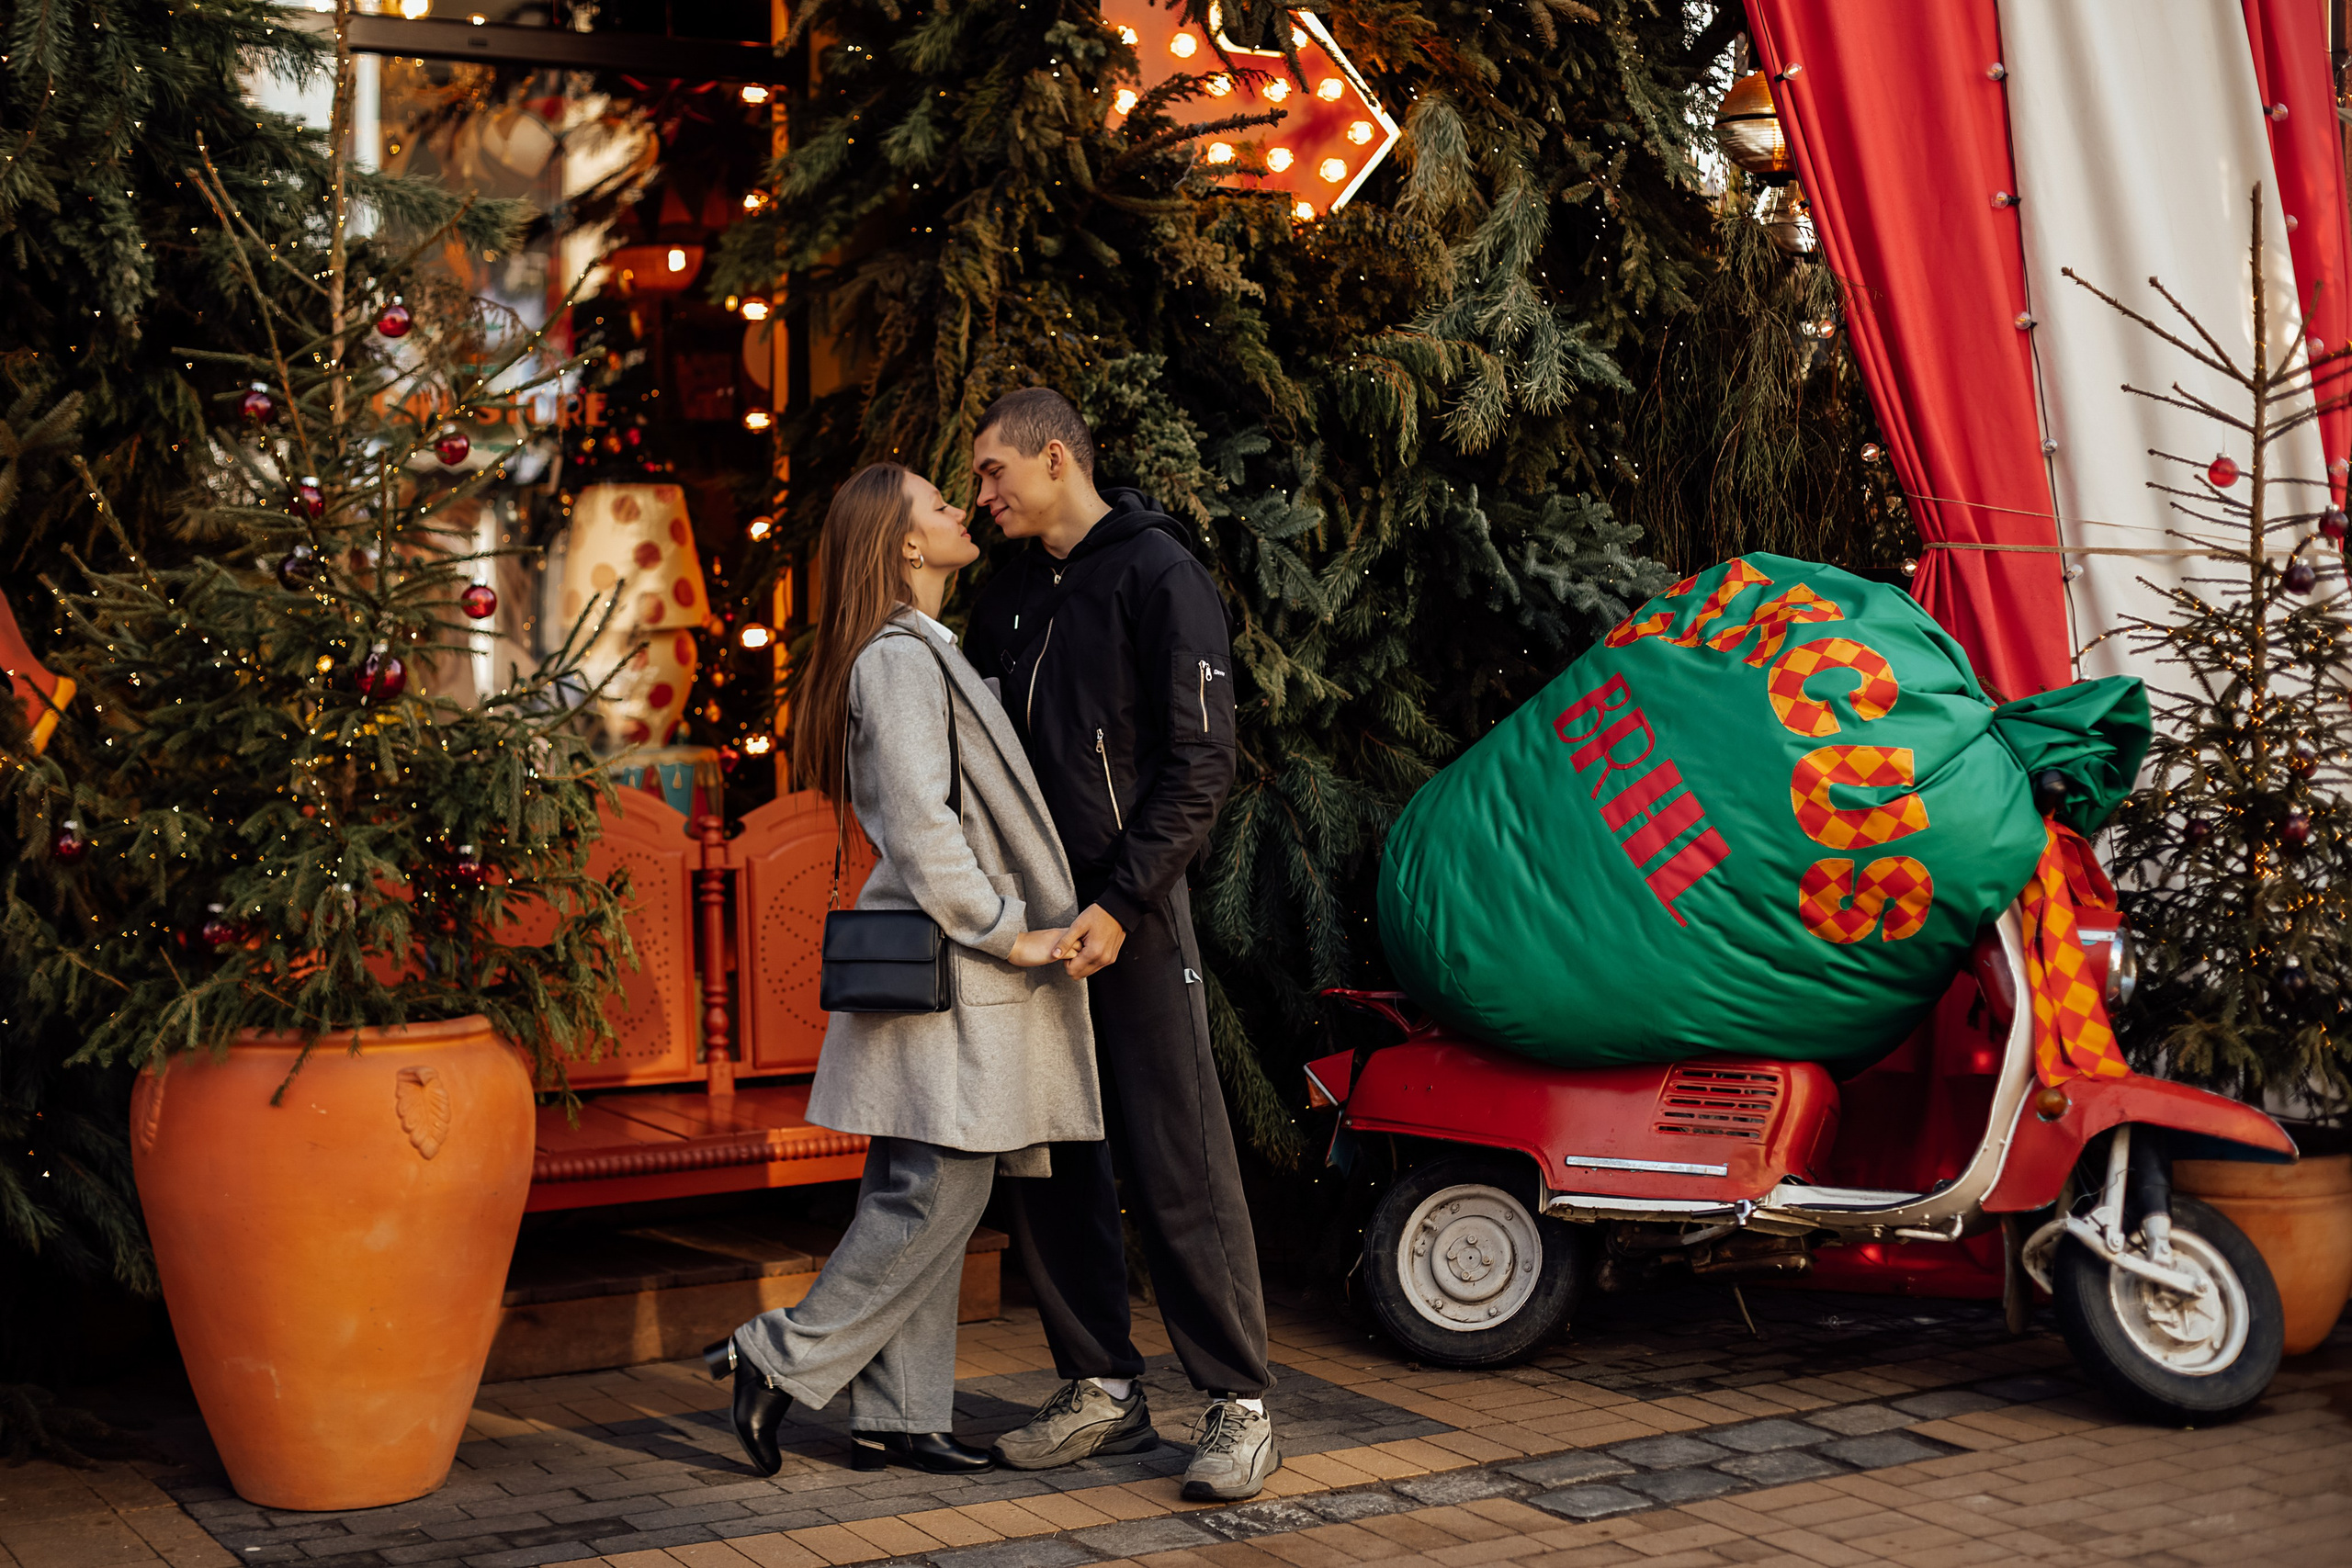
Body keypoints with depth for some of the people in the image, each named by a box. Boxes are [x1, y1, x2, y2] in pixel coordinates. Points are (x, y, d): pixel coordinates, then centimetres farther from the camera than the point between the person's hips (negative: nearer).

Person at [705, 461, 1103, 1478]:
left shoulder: (926, 653, 18)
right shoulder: (900, 661, -14)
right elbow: (923, 829, -21)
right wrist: (1008, 933, -15)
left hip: (954, 959, 10)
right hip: (943, 968, -10)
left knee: (920, 1195, 11)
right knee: (938, 1191, -7)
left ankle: (897, 1416, 16)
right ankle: (783, 1360, 2)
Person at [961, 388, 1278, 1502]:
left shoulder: (1157, 574, -6)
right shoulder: (1008, 596, 16)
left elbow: (1202, 764, -12)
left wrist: (1120, 904, -17)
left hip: (1132, 916, -7)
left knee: (1178, 1167, -6)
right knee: (1050, 1166, 8)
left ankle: (1239, 1405, 2)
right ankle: (1101, 1390, 18)